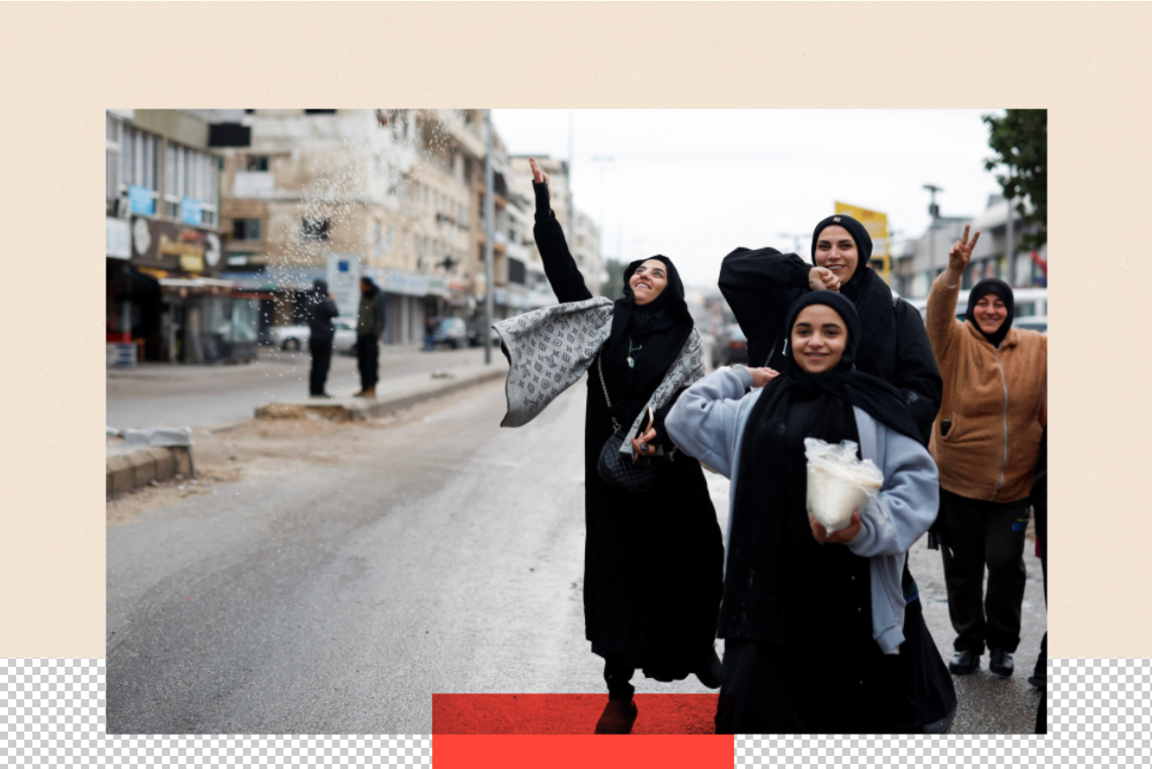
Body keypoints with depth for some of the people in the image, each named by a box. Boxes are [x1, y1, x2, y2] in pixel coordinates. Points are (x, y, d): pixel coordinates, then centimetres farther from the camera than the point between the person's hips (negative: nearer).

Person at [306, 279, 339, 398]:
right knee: (323, 364, -5)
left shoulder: (311, 300, 10)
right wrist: (332, 301, -1)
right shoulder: (323, 301, -16)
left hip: (314, 336, 8)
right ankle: (319, 391, -6)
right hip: (324, 336, -8)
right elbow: (335, 313, -15)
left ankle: (313, 390, 13)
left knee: (316, 364, 12)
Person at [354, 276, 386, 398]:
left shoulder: (378, 298, -8)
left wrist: (378, 335, -13)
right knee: (362, 362, 7)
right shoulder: (363, 296, 12)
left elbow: (380, 318, -9)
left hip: (371, 335, -7)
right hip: (361, 334, 7)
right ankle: (364, 388, 12)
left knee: (371, 363, -6)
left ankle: (371, 389, -4)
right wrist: (358, 329, 12)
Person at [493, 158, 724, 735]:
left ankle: (702, 656, 26)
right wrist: (542, 202, -5)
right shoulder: (603, 319, 8)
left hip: (669, 470, -1)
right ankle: (619, 694, 10)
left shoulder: (683, 338, 5)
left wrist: (658, 429, -23)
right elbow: (563, 269, 1)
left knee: (688, 565, 2)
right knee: (617, 569, 3)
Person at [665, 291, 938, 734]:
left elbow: (918, 482, -5)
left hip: (849, 594, -3)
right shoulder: (758, 407, 15)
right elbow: (685, 419, 21)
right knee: (757, 708, -3)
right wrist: (740, 379, 21)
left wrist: (866, 528, -20)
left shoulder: (874, 407, 3)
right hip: (768, 590, 3)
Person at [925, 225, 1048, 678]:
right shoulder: (955, 341, -6)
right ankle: (968, 641, 29)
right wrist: (954, 272, -42)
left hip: (1013, 484, 1)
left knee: (1005, 563, -1)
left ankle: (1002, 644, 21)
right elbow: (938, 311, -24)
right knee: (962, 567, 9)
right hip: (958, 482, -1)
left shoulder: (1035, 348, 4)